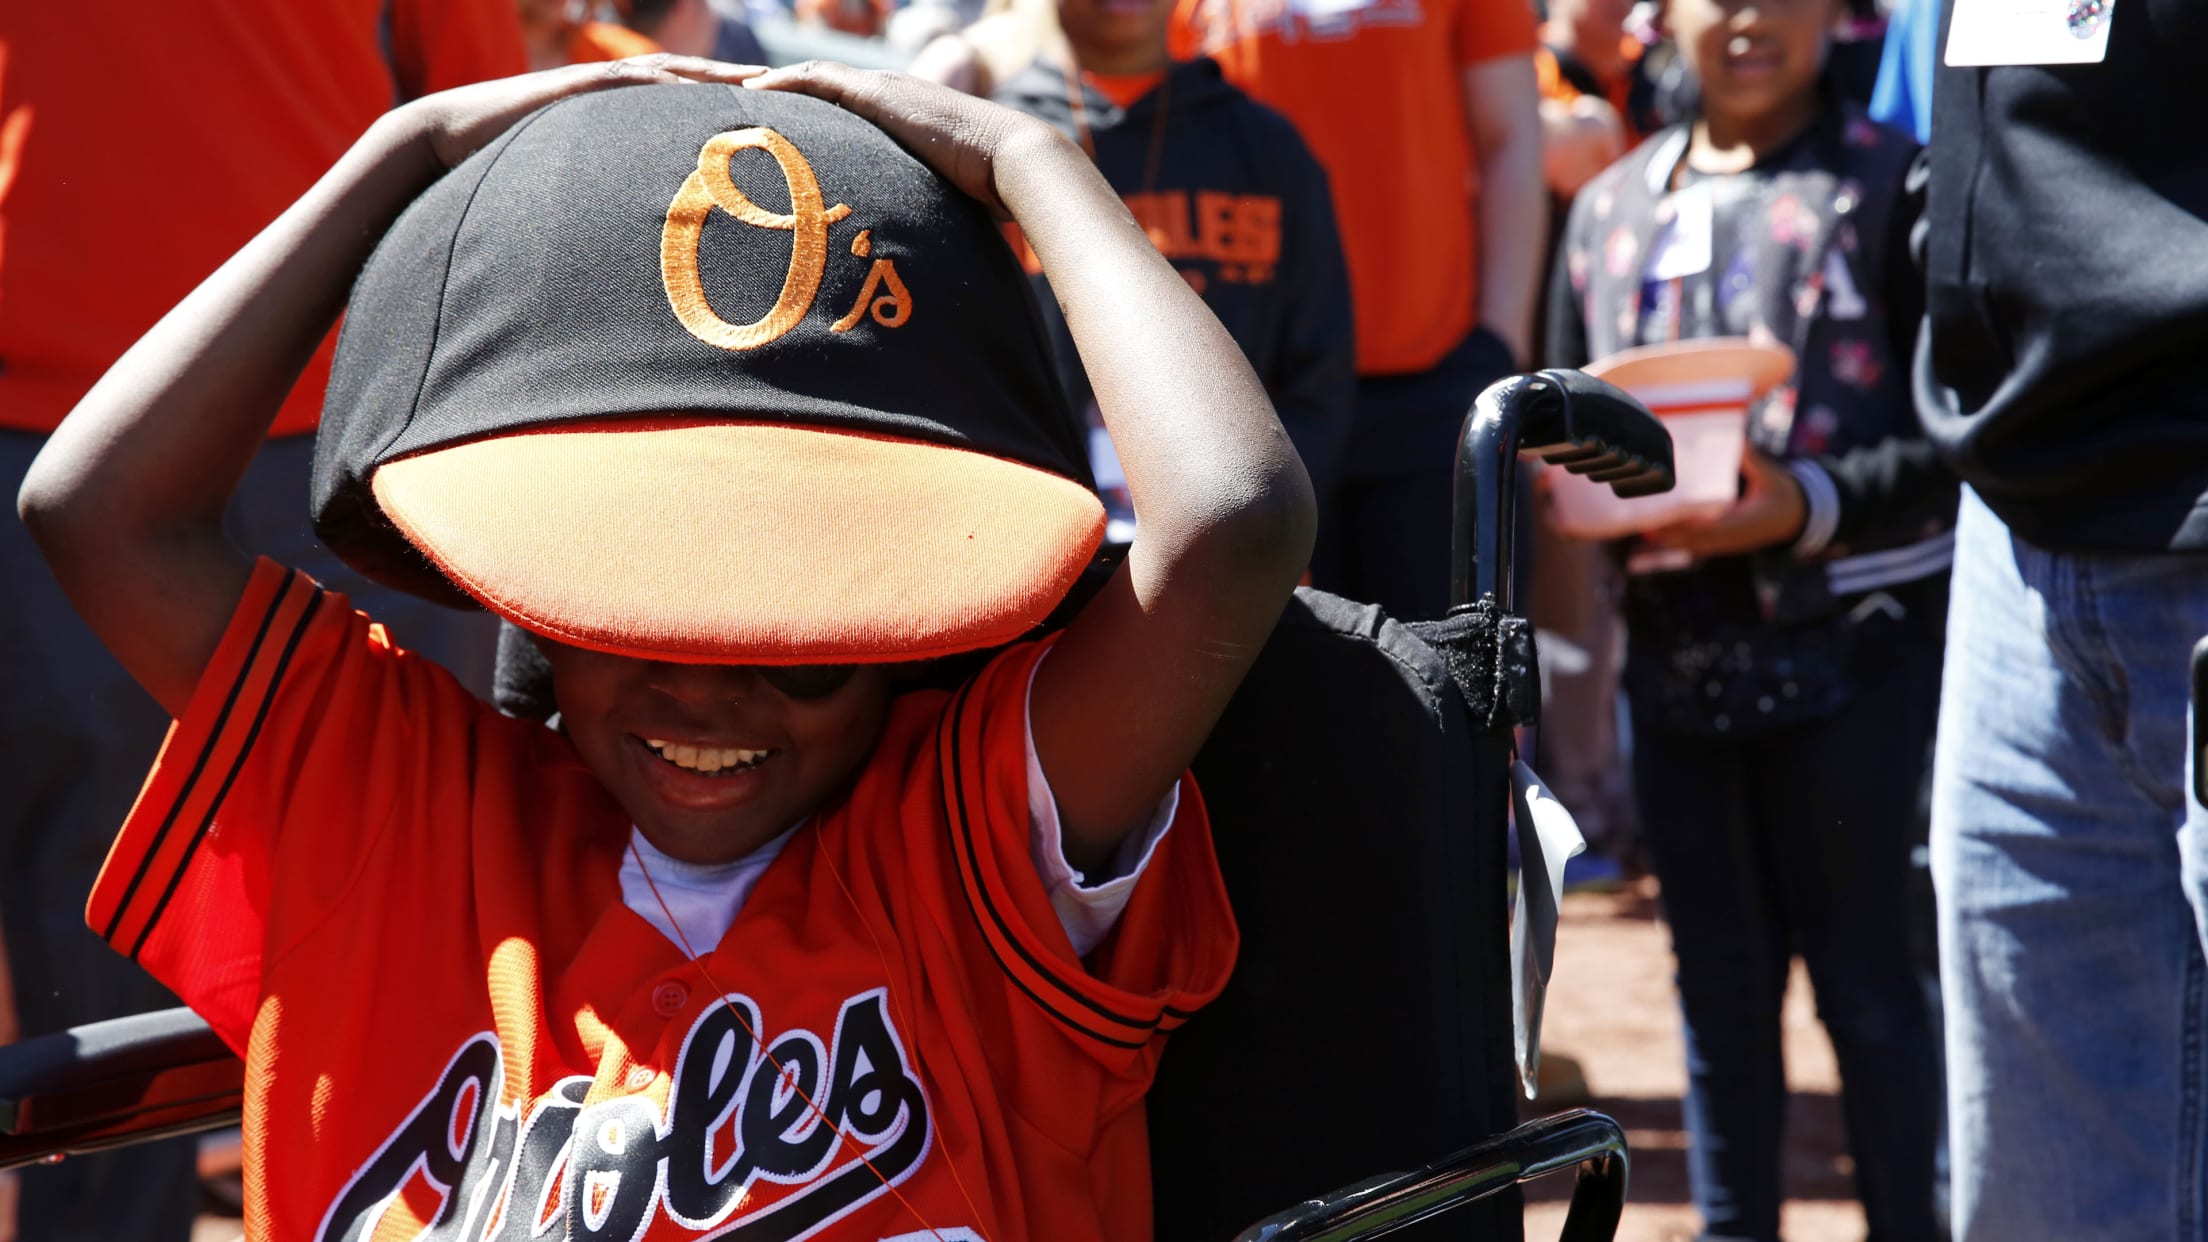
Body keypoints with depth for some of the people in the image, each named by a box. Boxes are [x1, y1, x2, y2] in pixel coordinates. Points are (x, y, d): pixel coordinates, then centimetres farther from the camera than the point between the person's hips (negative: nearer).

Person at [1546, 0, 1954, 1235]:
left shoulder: (1893, 184, -2)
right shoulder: (1613, 205, 12)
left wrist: (1810, 506, -20)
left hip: (1848, 642, -4)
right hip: (1677, 654, 4)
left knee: (1861, 968, 1)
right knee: (1718, 979, 12)